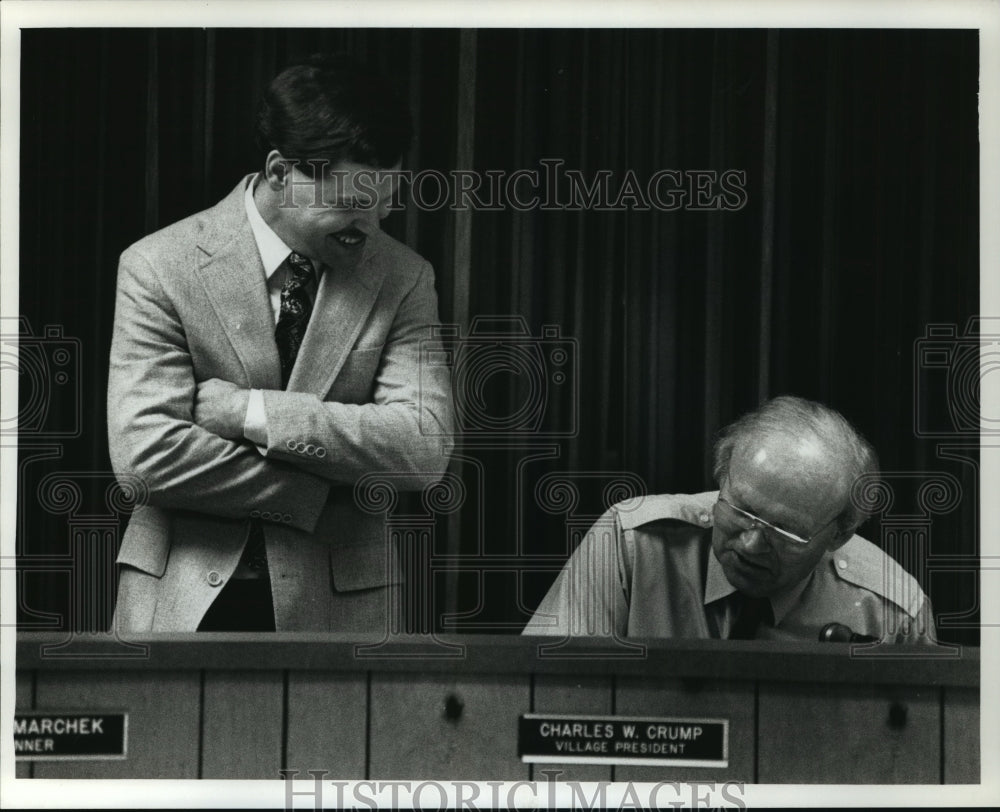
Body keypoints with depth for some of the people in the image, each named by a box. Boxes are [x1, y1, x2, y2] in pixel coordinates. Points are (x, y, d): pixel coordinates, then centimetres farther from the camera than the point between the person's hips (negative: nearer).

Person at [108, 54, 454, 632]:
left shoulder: (404, 280, 0)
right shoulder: (159, 266, -7)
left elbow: (425, 449, -13)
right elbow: (145, 453, -16)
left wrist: (248, 410, -18)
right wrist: (321, 491, -15)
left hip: (340, 604, 1)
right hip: (183, 600, -1)